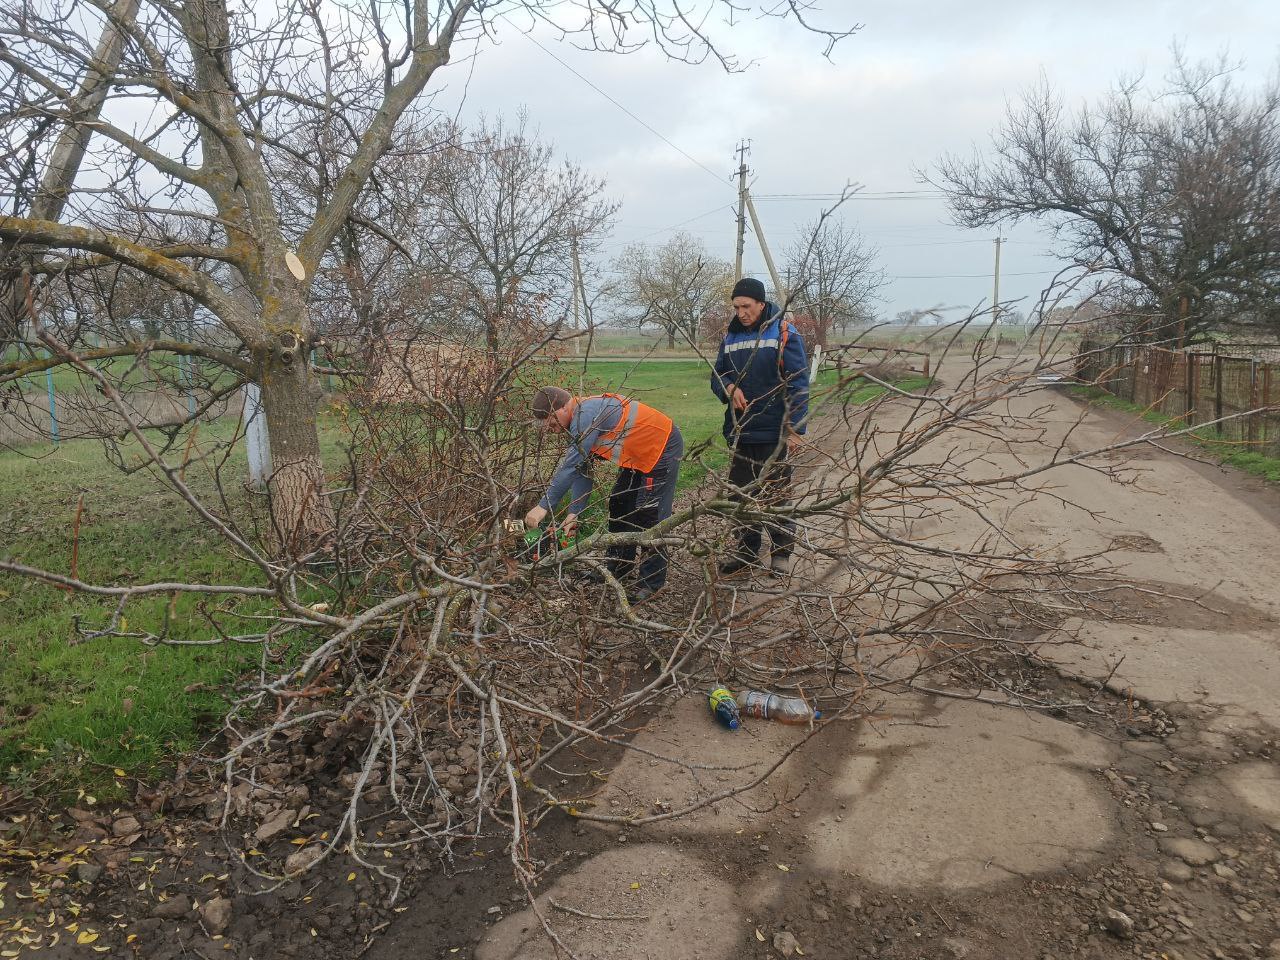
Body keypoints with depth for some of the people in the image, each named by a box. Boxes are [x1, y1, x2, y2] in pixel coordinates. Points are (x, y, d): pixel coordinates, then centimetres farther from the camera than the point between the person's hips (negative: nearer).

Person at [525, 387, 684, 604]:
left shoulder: (587, 414, -28)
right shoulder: (578, 423, 3)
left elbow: (570, 466, -32)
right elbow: (582, 471, 3)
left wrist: (544, 506, -30)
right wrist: (574, 513, -5)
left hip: (662, 448, -10)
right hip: (639, 455, 10)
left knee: (650, 515, -8)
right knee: (619, 505, 14)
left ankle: (652, 581, 2)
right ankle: (618, 568, 26)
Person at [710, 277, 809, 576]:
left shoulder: (783, 334, -7)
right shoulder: (731, 336, 9)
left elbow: (798, 383, -10)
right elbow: (717, 375, 16)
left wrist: (794, 429, -15)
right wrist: (729, 388, -9)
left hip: (774, 434, -5)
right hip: (739, 431, 5)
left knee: (776, 496, 3)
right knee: (742, 494, 13)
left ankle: (781, 554, 14)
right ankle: (745, 550, 25)